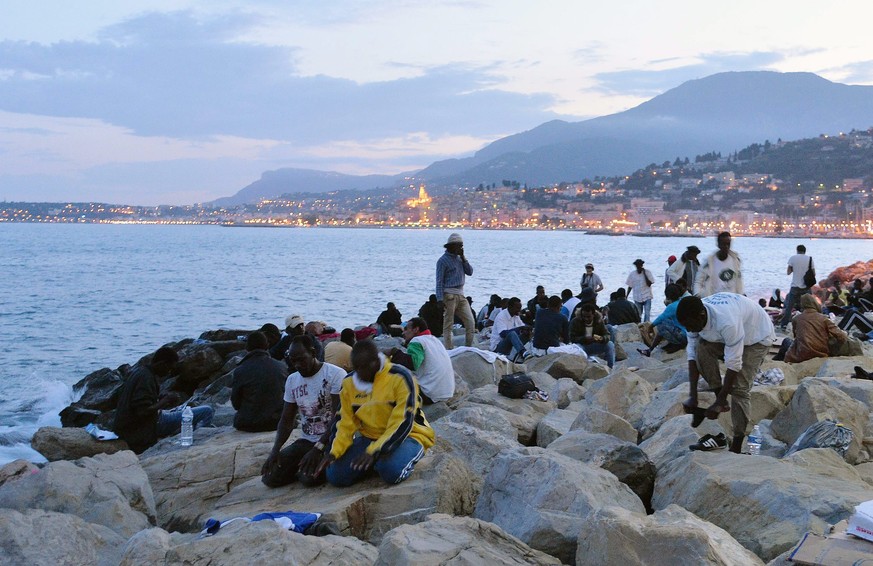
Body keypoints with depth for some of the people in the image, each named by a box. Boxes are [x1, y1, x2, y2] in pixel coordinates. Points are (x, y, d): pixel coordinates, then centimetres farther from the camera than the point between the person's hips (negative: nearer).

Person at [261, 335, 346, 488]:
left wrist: (318, 448, -27)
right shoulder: (291, 380, 7)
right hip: (306, 440, 6)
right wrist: (276, 449, -9)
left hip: (331, 440, -6)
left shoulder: (336, 375, -13)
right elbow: (287, 420, 9)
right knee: (270, 477, -13)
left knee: (309, 476, -31)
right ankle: (301, 465, 12)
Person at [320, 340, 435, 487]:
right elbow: (345, 424, 4)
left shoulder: (400, 377, -20)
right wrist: (334, 452, -13)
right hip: (370, 437, 6)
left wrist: (374, 452, -34)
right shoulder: (349, 382, -2)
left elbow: (404, 423, -25)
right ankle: (378, 462, 12)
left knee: (391, 471, -37)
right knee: (335, 475, -12)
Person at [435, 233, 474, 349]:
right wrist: (440, 299, -16)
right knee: (448, 326, -1)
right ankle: (449, 350, 3)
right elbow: (439, 281, -9)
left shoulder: (459, 258, 17)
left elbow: (470, 272, 11)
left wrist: (463, 258, 2)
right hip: (449, 295, -7)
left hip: (461, 295, 7)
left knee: (471, 323, 2)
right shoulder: (443, 260, -5)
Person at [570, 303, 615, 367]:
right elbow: (572, 338, -18)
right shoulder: (575, 322, -14)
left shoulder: (599, 321, -5)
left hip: (594, 347, 3)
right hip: (581, 346, -3)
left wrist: (602, 338, -31)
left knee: (610, 345, -19)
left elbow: (607, 335, -5)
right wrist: (585, 339, -35)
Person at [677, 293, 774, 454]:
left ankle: (736, 446, -10)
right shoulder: (693, 318, -22)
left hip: (758, 336, -6)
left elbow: (733, 365, -36)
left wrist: (720, 403, -32)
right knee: (702, 347, -23)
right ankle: (718, 393, -9)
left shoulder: (727, 322, -42)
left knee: (739, 388, -17)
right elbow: (693, 355, -17)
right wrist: (693, 396, -21)